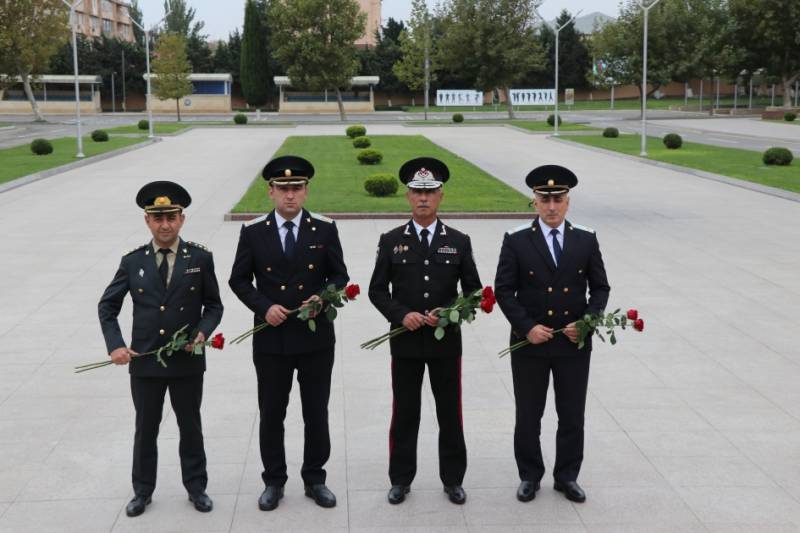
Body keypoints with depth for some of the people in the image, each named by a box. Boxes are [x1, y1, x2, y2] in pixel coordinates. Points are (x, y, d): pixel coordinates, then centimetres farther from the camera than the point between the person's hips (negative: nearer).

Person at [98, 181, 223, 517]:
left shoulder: (200, 258, -4)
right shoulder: (132, 261, -2)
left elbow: (214, 305, 3)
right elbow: (107, 306, 5)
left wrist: (203, 332, -16)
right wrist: (115, 345, -7)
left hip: (187, 361, -1)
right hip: (144, 361, 1)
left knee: (190, 427, 13)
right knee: (145, 429, 13)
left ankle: (196, 487, 28)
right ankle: (142, 491, 28)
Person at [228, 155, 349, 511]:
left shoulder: (325, 231, -1)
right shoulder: (253, 233, -2)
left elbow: (339, 275, 5)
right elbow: (239, 280, 3)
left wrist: (324, 297, -15)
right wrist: (264, 307, -12)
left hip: (316, 339, 0)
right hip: (271, 339, 0)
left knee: (317, 414, 10)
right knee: (271, 415, 10)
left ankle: (315, 479, 26)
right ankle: (274, 482, 25)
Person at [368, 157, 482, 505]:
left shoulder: (459, 242, 1)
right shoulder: (391, 241, 0)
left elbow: (473, 290, 3)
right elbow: (377, 290, 1)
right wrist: (401, 315, -15)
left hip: (446, 340, 1)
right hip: (405, 341, 0)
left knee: (450, 413, 9)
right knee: (404, 413, 8)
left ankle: (453, 479, 23)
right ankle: (401, 479, 22)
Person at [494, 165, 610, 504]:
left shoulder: (586, 241, 3)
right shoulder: (516, 241, -3)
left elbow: (600, 288, 5)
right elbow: (504, 290, -4)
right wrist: (527, 326, -15)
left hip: (574, 345, 2)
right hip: (529, 344, -1)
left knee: (572, 416, 11)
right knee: (528, 416, 9)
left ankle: (567, 477, 26)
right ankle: (529, 476, 26)